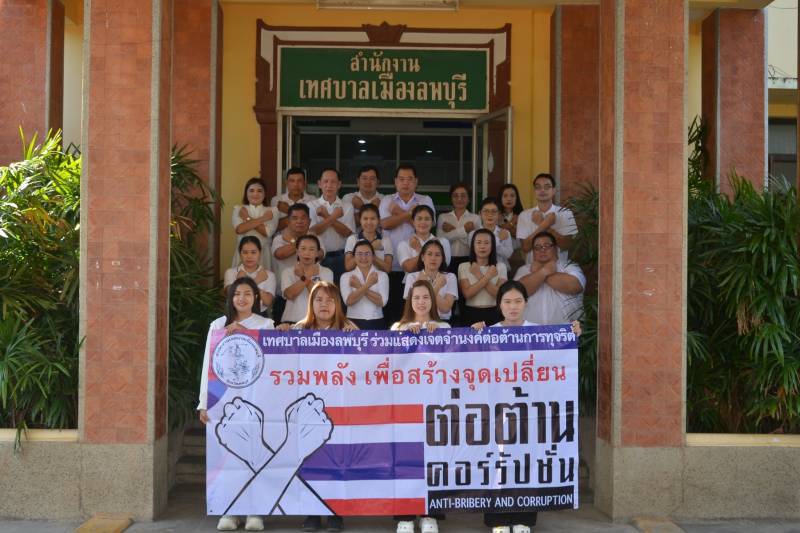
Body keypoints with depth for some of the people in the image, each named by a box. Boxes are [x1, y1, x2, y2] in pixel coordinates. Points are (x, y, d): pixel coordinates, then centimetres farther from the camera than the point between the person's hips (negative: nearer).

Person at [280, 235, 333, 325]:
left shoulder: (326, 273, 6)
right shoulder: (288, 272, 8)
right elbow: (290, 294, -9)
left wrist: (306, 278, -11)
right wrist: (305, 277, -15)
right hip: (292, 321, 1)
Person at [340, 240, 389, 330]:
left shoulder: (382, 275, 4)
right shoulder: (346, 276, 4)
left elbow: (382, 301, -9)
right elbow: (348, 301, -11)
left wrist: (360, 287, -11)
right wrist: (367, 285, -15)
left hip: (376, 323, 0)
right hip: (354, 322, 0)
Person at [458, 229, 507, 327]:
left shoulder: (500, 267, 7)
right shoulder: (464, 267, 5)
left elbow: (501, 294, -7)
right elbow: (467, 293, -9)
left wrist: (479, 276, -10)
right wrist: (487, 277, -11)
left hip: (493, 314, 1)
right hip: (471, 314, 0)